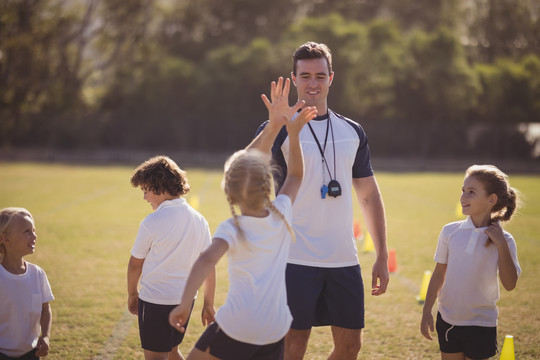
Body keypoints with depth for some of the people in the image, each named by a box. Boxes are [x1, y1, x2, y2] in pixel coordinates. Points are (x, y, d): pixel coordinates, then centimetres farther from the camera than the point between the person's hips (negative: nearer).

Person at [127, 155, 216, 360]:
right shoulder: (199, 220, 1)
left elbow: (135, 264, -5)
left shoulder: (152, 223, -16)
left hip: (155, 300, -6)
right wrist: (209, 304, 12)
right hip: (186, 298, 7)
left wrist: (132, 293, 12)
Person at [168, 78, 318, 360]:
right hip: (274, 332, 4)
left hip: (235, 329, -4)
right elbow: (296, 175, 18)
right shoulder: (281, 215, 1)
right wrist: (294, 134, 11)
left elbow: (206, 259, -31)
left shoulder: (232, 229, -12)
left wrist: (184, 304, -34)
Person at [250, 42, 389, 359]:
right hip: (297, 259, -4)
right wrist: (276, 124, -39)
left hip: (345, 261, 4)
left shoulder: (353, 132, 11)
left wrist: (382, 257, 11)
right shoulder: (279, 129, -3)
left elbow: (369, 195, 16)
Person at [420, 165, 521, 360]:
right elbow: (439, 274, 5)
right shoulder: (450, 231, -3)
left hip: (481, 324, -2)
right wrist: (427, 311, 4)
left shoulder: (502, 240, -8)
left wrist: (502, 246, -22)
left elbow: (510, 284, -16)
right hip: (448, 320, 2)